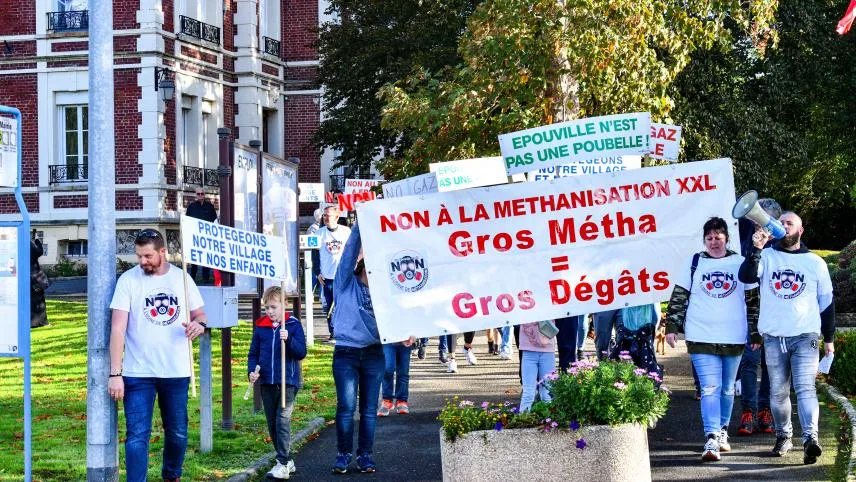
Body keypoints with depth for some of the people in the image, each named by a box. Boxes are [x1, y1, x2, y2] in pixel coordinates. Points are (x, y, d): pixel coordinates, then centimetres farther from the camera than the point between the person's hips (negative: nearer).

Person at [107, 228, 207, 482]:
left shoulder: (181, 277, 3)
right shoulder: (128, 280, -6)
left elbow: (199, 313, 13)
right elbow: (118, 328, -10)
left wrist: (199, 324, -14)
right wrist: (115, 374, -17)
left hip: (176, 372, 3)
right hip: (138, 374, -3)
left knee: (177, 433, 16)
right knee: (137, 437, -7)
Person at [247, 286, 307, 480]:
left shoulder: (293, 325, -4)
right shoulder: (260, 326, 7)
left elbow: (301, 353, -8)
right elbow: (253, 353, 13)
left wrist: (288, 339, -24)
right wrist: (252, 371, -4)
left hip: (287, 382, -5)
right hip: (267, 383, 5)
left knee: (283, 422, -13)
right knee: (272, 424, 10)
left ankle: (283, 464, -13)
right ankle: (287, 460, 21)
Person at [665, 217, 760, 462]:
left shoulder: (740, 263, 6)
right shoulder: (694, 263, 5)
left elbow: (753, 300, 9)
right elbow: (678, 296, 6)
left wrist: (756, 333, 7)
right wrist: (672, 326, -2)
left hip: (734, 339, 2)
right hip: (701, 339, -2)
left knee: (727, 389, 13)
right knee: (710, 389, -12)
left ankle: (722, 431, 30)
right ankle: (711, 440, -19)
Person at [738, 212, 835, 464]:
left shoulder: (815, 262, 9)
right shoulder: (766, 256, 7)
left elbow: (826, 302, 14)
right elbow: (746, 277, -12)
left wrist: (829, 338, 13)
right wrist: (756, 249, -25)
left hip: (805, 336, -2)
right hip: (773, 337, 2)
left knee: (805, 388, -15)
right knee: (778, 391, 8)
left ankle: (811, 438, -26)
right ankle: (783, 436, 23)